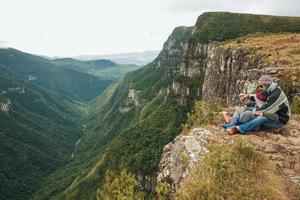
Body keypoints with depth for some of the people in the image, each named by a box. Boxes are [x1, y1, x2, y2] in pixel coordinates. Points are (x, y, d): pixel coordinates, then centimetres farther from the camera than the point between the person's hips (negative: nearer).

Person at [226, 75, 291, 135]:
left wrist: (254, 111, -17)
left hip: (279, 121, -10)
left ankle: (238, 129, -43)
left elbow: (266, 108, -29)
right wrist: (248, 96, 1)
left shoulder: (276, 94, -27)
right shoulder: (272, 92, 5)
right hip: (275, 116, 10)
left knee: (261, 118, -37)